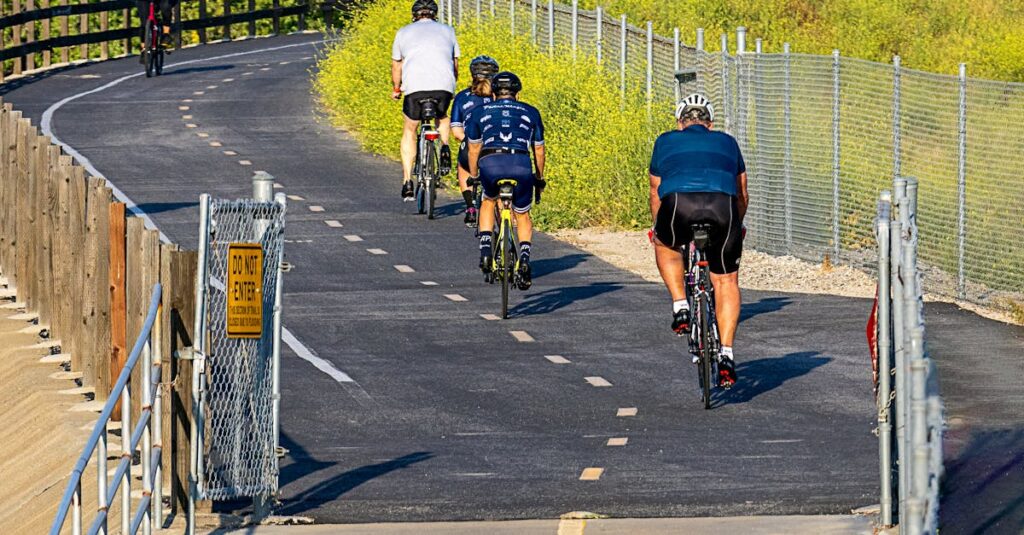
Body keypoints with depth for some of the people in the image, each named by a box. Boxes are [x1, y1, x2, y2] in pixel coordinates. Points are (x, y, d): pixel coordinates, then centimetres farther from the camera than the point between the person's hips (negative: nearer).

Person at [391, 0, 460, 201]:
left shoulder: (404, 32, 19)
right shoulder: (447, 31, 21)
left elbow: (396, 65, 27)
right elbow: (455, 64, 27)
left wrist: (396, 89, 43)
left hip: (415, 86, -1)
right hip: (444, 86, 1)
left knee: (409, 131, 17)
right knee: (442, 117, 32)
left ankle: (407, 182, 8)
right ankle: (444, 147, 3)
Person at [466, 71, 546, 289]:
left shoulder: (481, 112, 25)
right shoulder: (530, 113, 26)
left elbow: (474, 150, 30)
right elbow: (538, 149, 32)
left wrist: (474, 176, 44)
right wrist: (540, 179, 45)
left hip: (490, 163, 0)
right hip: (521, 165, 0)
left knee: (488, 202, 31)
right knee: (523, 216, 22)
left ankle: (485, 251, 15)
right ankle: (525, 257, -2)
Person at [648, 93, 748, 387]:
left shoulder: (667, 142, 30)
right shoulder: (727, 142, 33)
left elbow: (656, 193, 39)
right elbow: (741, 192, 42)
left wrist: (657, 229, 55)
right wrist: (736, 226, 60)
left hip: (679, 203, -1)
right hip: (723, 206, 1)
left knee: (666, 246, 34)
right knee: (726, 281, 18)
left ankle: (680, 309, 19)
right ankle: (726, 354, 8)